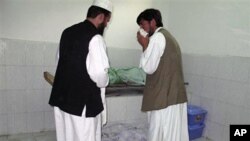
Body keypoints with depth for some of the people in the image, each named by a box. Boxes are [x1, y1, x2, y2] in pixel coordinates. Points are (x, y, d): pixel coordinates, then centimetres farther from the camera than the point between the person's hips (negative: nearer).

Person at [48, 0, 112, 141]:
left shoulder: (67, 32, 8)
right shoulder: (95, 38, -16)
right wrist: (103, 83, 0)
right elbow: (99, 73, -21)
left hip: (62, 96, 8)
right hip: (83, 100, -7)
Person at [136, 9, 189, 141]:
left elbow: (149, 68, -14)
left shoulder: (157, 37, -11)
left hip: (163, 97, -10)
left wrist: (145, 46, -8)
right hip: (175, 95, 10)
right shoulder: (169, 37, 19)